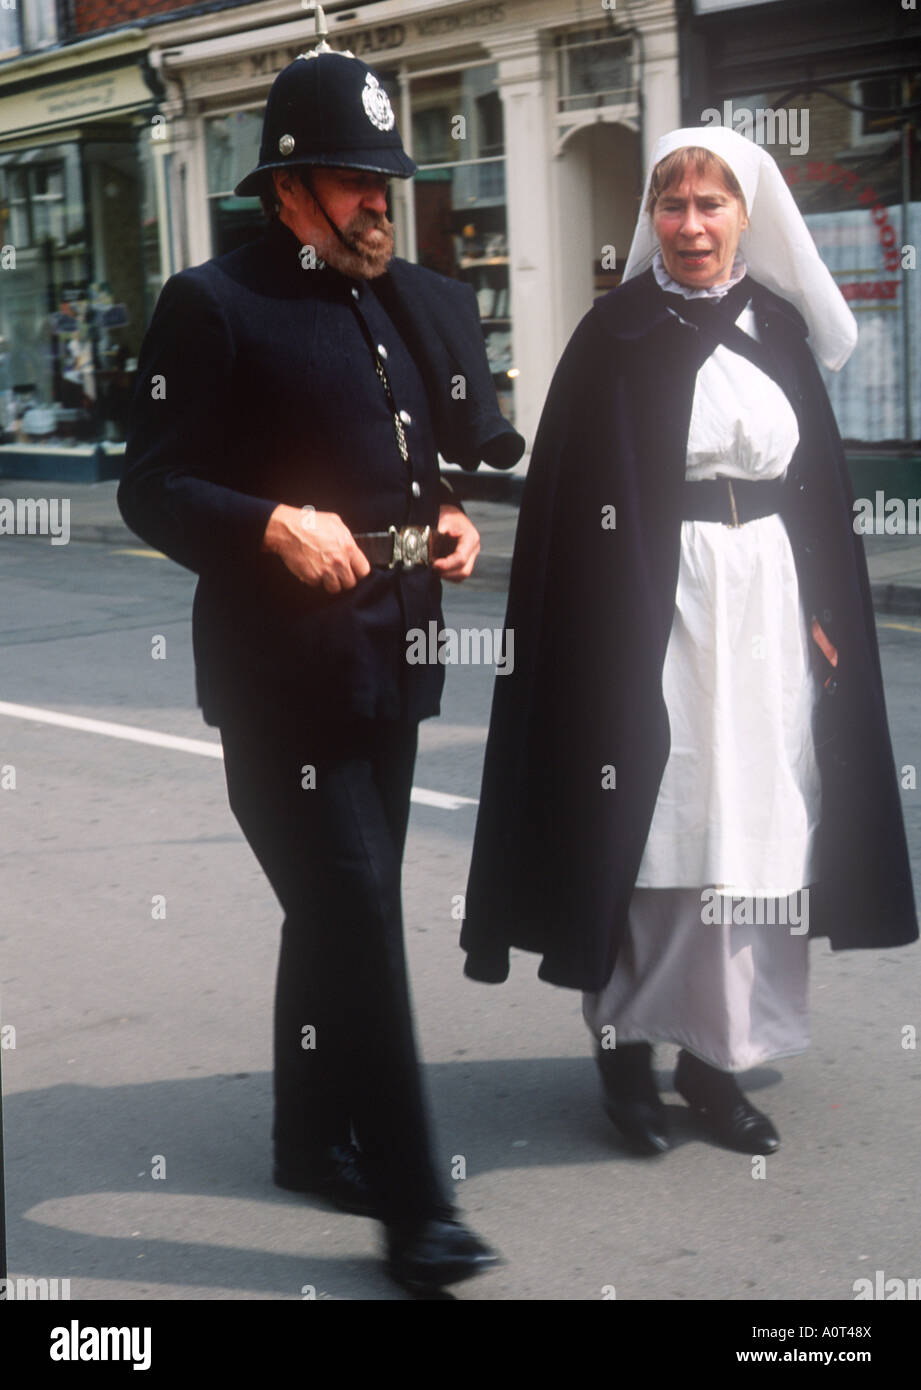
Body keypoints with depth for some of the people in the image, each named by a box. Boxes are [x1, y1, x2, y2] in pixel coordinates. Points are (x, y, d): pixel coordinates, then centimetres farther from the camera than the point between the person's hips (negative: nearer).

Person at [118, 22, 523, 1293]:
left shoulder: (423, 305, 13)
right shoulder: (215, 307, -7)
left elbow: (466, 453, 23)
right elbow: (151, 488, -10)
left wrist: (459, 521, 2)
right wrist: (276, 526, -25)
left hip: (389, 665, 7)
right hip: (280, 675, -7)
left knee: (339, 913, 18)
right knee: (358, 921, -9)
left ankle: (313, 1139, 36)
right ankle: (414, 1208, 0)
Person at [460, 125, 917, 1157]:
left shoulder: (780, 328, 9)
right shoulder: (617, 335, -4)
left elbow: (818, 484, 14)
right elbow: (577, 496, -8)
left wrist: (824, 611, 7)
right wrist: (610, 629, -14)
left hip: (766, 609, 5)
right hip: (652, 609, -4)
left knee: (749, 830, 7)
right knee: (651, 829, -1)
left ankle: (713, 1053, 18)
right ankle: (624, 1046, 13)